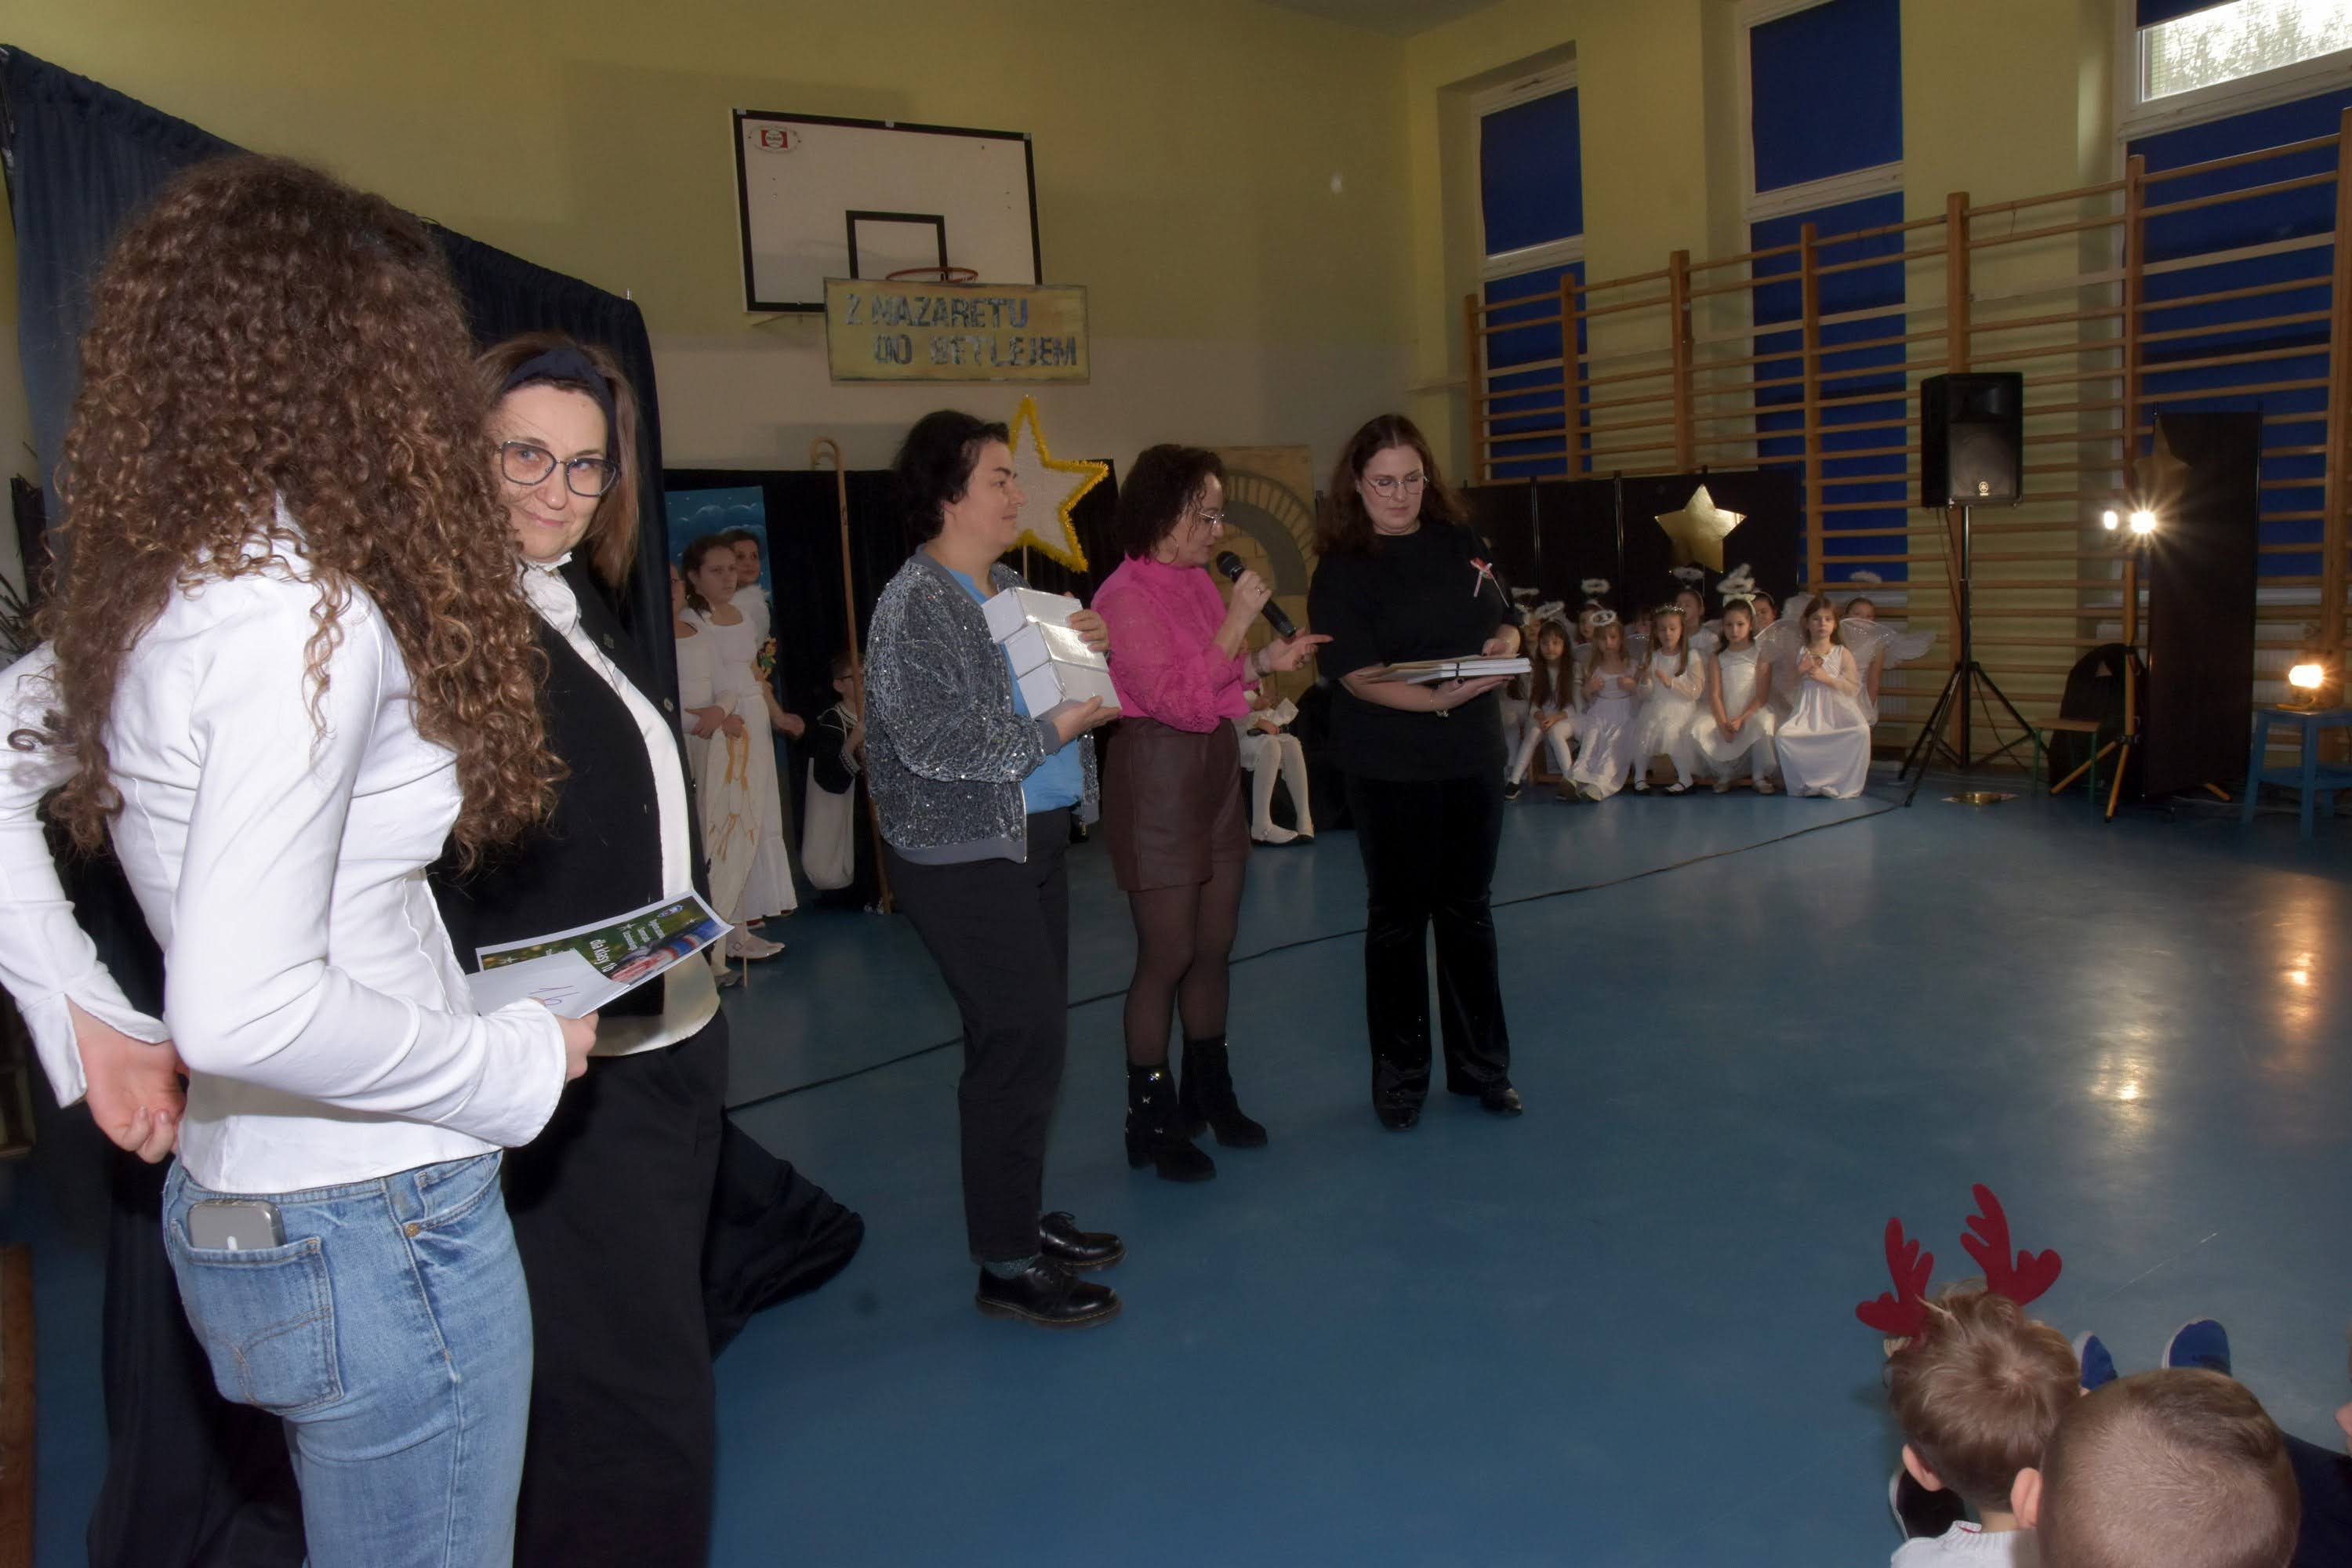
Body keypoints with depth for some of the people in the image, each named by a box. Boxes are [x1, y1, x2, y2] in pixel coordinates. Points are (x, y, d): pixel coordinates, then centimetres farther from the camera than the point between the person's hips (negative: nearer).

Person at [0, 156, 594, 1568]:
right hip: (377, 1232, -8)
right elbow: (244, 1011, -27)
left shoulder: (149, 592, 4)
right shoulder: (306, 611, -22)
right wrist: (523, 1062, -15)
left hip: (233, 1206, 9)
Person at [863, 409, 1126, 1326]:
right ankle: (1006, 1267, 3)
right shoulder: (914, 605, -14)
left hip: (1034, 839, 9)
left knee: (1026, 1033, 14)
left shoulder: (1010, 587, 11)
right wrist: (1058, 728, -17)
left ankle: (1022, 1216, 28)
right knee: (1024, 1038, -8)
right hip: (963, 857, -9)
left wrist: (1082, 647, 1)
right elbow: (935, 744, -22)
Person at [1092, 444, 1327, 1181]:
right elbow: (1177, 699, -21)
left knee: (1214, 949, 14)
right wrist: (1236, 622, -20)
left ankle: (1208, 1094, 29)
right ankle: (1150, 1121, 12)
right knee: (1166, 958, -1)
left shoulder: (1199, 582, 9)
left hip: (1217, 771, 8)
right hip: (1157, 777, -8)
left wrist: (1265, 661, 3)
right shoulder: (1126, 595, -15)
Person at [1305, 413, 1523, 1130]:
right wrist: (1438, 699, -31)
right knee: (1397, 917, 6)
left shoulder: (1459, 542, 6)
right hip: (1390, 769, -4)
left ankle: (1481, 1067, 27)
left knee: (1468, 909, 14)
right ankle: (1399, 1078, 20)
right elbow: (1359, 676, -17)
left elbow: (1504, 620, 15)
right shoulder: (1342, 571, -9)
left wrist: (1504, 645, -9)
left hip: (1474, 755, 4)